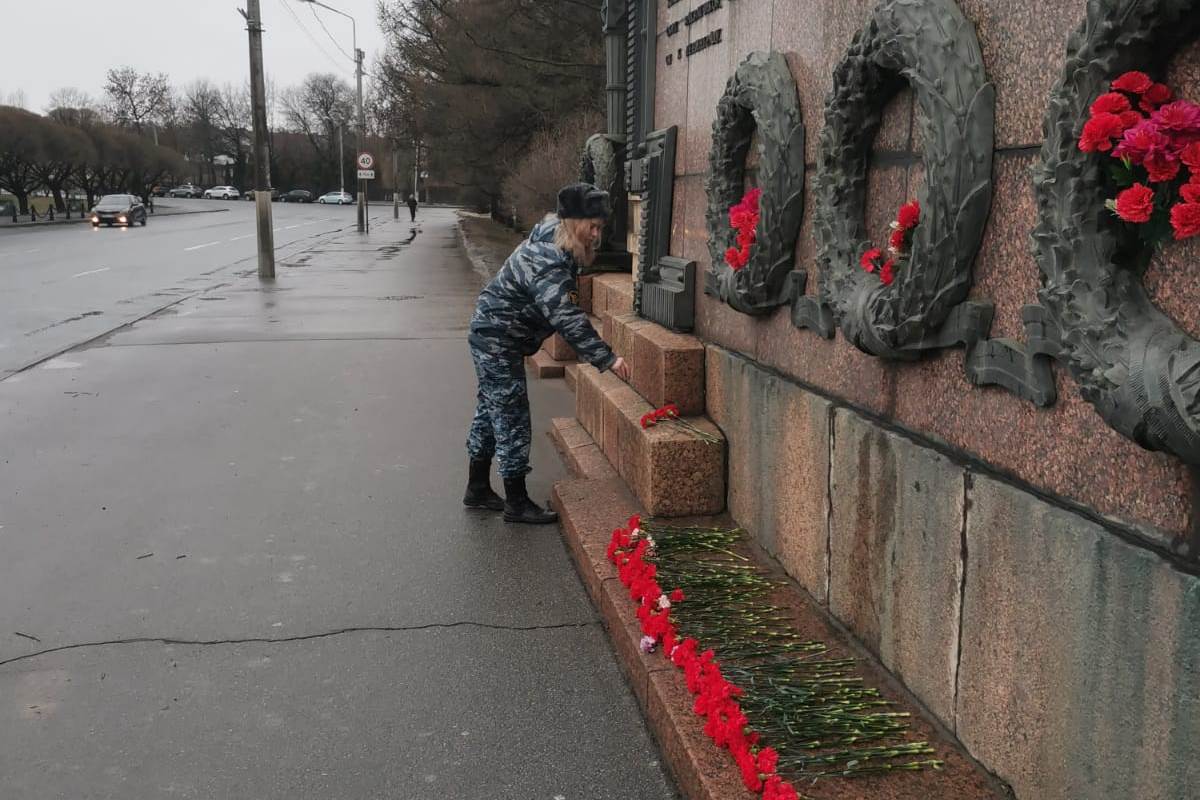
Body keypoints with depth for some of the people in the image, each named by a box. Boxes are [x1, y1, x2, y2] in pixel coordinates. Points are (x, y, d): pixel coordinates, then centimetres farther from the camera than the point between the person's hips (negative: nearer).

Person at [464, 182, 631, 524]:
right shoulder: (547, 261, -28)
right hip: (498, 340, -10)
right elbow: (567, 318, -34)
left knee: (492, 410, 17)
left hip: (491, 336, 10)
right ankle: (516, 503, 4)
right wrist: (606, 358, -35)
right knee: (512, 417, -5)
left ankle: (478, 489, 29)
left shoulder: (551, 244, 4)